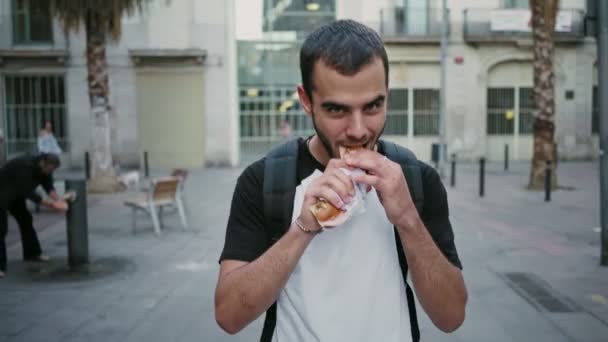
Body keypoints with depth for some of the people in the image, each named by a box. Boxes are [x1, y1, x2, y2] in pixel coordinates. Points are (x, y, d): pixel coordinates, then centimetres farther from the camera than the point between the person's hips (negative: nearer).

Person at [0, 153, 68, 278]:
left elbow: (48, 186, -9)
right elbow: (27, 192, -32)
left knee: (25, 220, 15)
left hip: (15, 194, 9)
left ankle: (32, 253, 30)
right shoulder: (26, 166, -35)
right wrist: (50, 204, -32)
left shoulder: (45, 168, -9)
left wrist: (58, 200, -28)